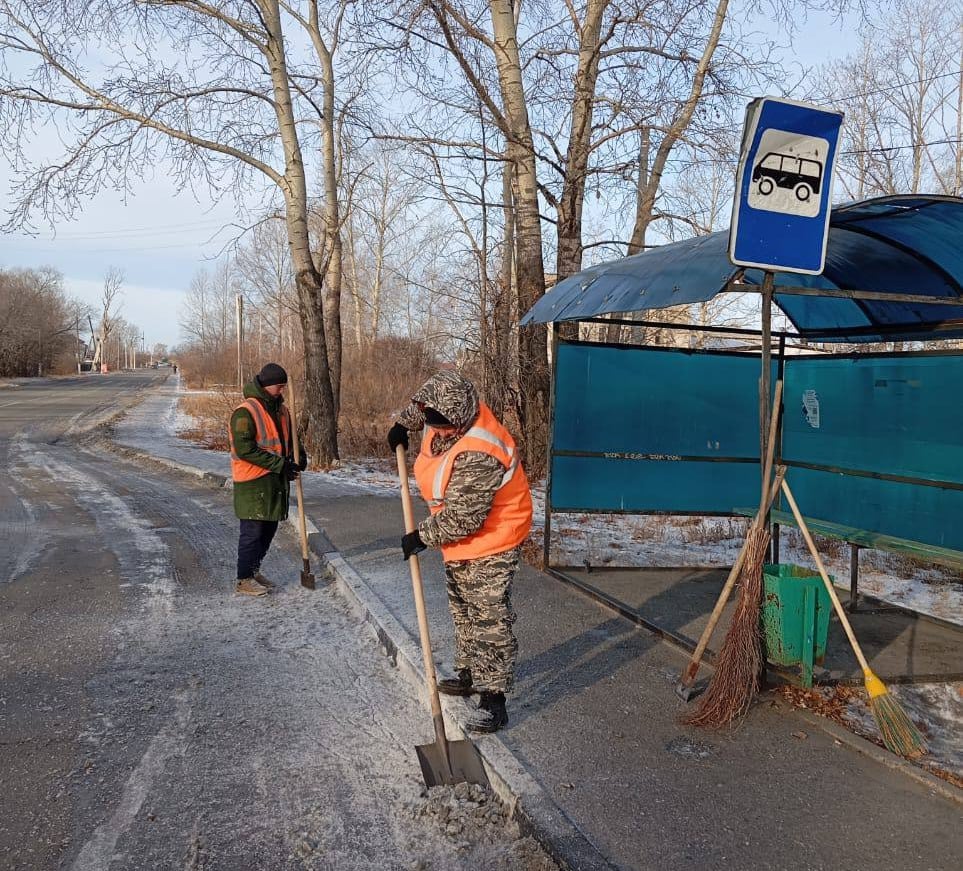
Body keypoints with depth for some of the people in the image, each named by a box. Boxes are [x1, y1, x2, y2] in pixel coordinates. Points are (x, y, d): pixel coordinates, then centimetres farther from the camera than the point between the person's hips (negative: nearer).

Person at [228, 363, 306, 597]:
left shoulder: (281, 409, 11)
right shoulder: (245, 412, -15)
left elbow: (288, 437, 25)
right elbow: (244, 449, -21)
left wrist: (298, 454, 2)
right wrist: (280, 464, -21)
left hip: (276, 481, 8)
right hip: (253, 482, -8)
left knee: (269, 529, 15)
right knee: (253, 531, -3)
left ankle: (254, 570, 30)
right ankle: (243, 580, 8)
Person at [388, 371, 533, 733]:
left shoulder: (478, 457, -36)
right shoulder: (446, 419, -9)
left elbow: (460, 520, -32)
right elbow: (422, 402, 18)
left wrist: (422, 536, -19)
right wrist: (404, 424, 17)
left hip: (490, 543, -10)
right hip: (460, 542, 10)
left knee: (489, 619, -7)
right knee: (462, 611, 21)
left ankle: (493, 699, 0)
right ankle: (469, 675, 36)